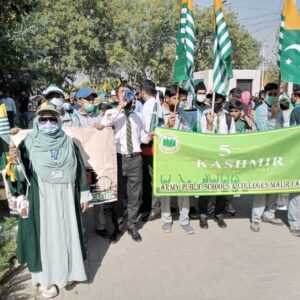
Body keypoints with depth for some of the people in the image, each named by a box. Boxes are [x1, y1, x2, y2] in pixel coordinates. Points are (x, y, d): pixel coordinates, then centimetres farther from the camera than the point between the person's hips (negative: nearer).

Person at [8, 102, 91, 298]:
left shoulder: (68, 142, 3)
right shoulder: (30, 143, -2)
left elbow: (79, 169, 6)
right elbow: (23, 172, -7)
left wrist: (84, 195, 6)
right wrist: (17, 159, -28)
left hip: (66, 196, 2)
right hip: (42, 197, -2)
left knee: (67, 233, 11)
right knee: (46, 235, 6)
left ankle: (68, 270, 30)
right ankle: (48, 278, 20)